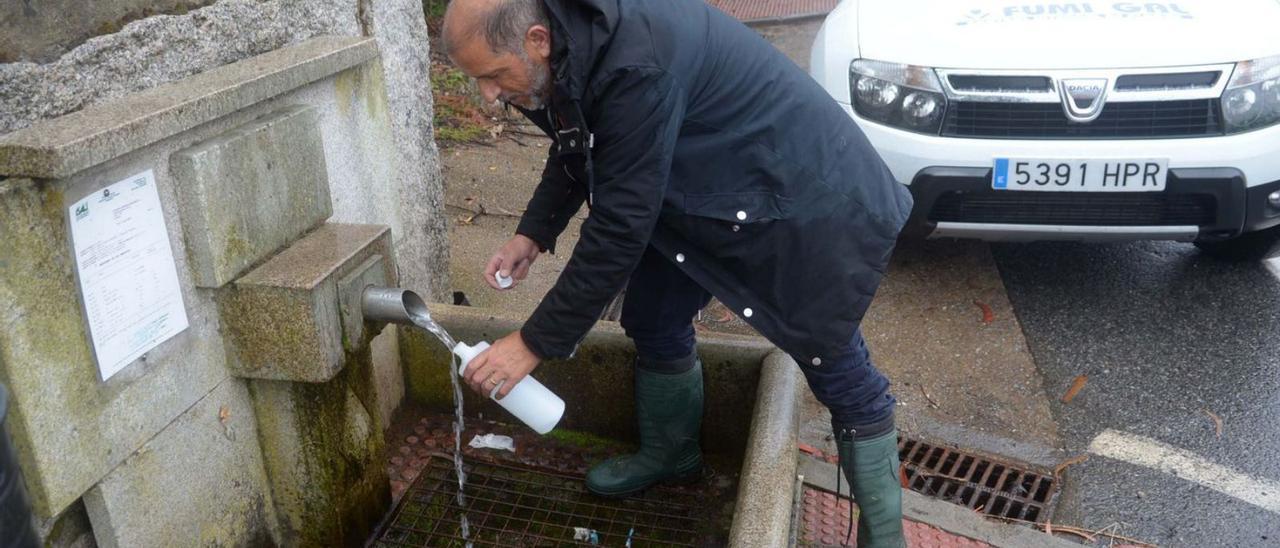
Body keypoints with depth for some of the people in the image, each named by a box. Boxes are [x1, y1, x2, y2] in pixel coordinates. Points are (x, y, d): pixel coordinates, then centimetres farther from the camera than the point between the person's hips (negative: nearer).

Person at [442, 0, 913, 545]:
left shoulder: (636, 66, -35)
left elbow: (618, 230, -31)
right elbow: (576, 149, 13)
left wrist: (535, 343, -22)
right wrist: (532, 234, 0)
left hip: (811, 202, -9)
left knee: (834, 366, 0)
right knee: (653, 319, 12)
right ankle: (669, 455, 37)